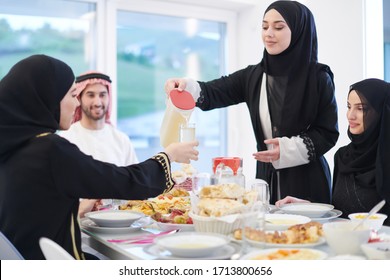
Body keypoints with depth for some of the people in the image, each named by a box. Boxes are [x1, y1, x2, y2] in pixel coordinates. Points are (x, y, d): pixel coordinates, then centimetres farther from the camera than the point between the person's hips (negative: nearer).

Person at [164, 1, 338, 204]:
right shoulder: (253, 76, 4)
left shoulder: (318, 77, -5)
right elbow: (213, 93, -7)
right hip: (267, 177, 3)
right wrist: (187, 87, -28)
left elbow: (328, 133, -4)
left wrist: (289, 149, -18)